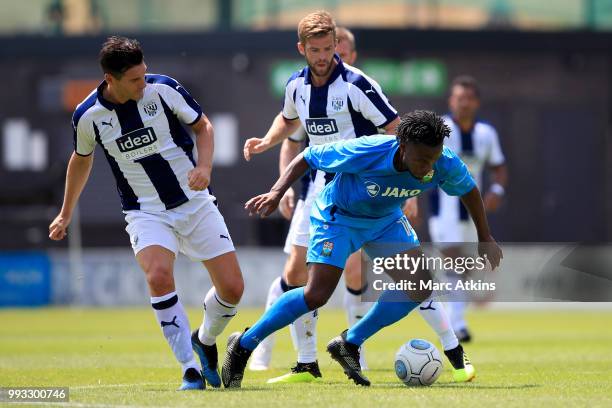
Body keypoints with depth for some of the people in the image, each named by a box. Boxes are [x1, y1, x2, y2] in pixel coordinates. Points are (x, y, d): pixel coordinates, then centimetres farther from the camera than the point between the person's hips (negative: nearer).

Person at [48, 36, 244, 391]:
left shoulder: (164, 89, -11)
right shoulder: (88, 116, -9)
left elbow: (203, 125, 4)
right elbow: (82, 159, 13)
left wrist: (205, 166, -15)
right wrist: (66, 214, 24)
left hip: (196, 202, 1)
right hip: (147, 213, -1)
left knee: (232, 288, -4)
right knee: (158, 276, -30)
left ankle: (205, 340, 30)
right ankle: (191, 370, -20)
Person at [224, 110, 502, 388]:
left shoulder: (445, 164, -26)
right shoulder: (364, 152, -38)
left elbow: (469, 191, -2)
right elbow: (307, 158, -23)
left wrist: (485, 239, 5)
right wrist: (275, 194, -33)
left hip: (386, 219, 5)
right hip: (338, 216, -5)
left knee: (420, 286, -10)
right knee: (316, 295, -18)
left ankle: (349, 345, 6)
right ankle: (243, 345, -2)